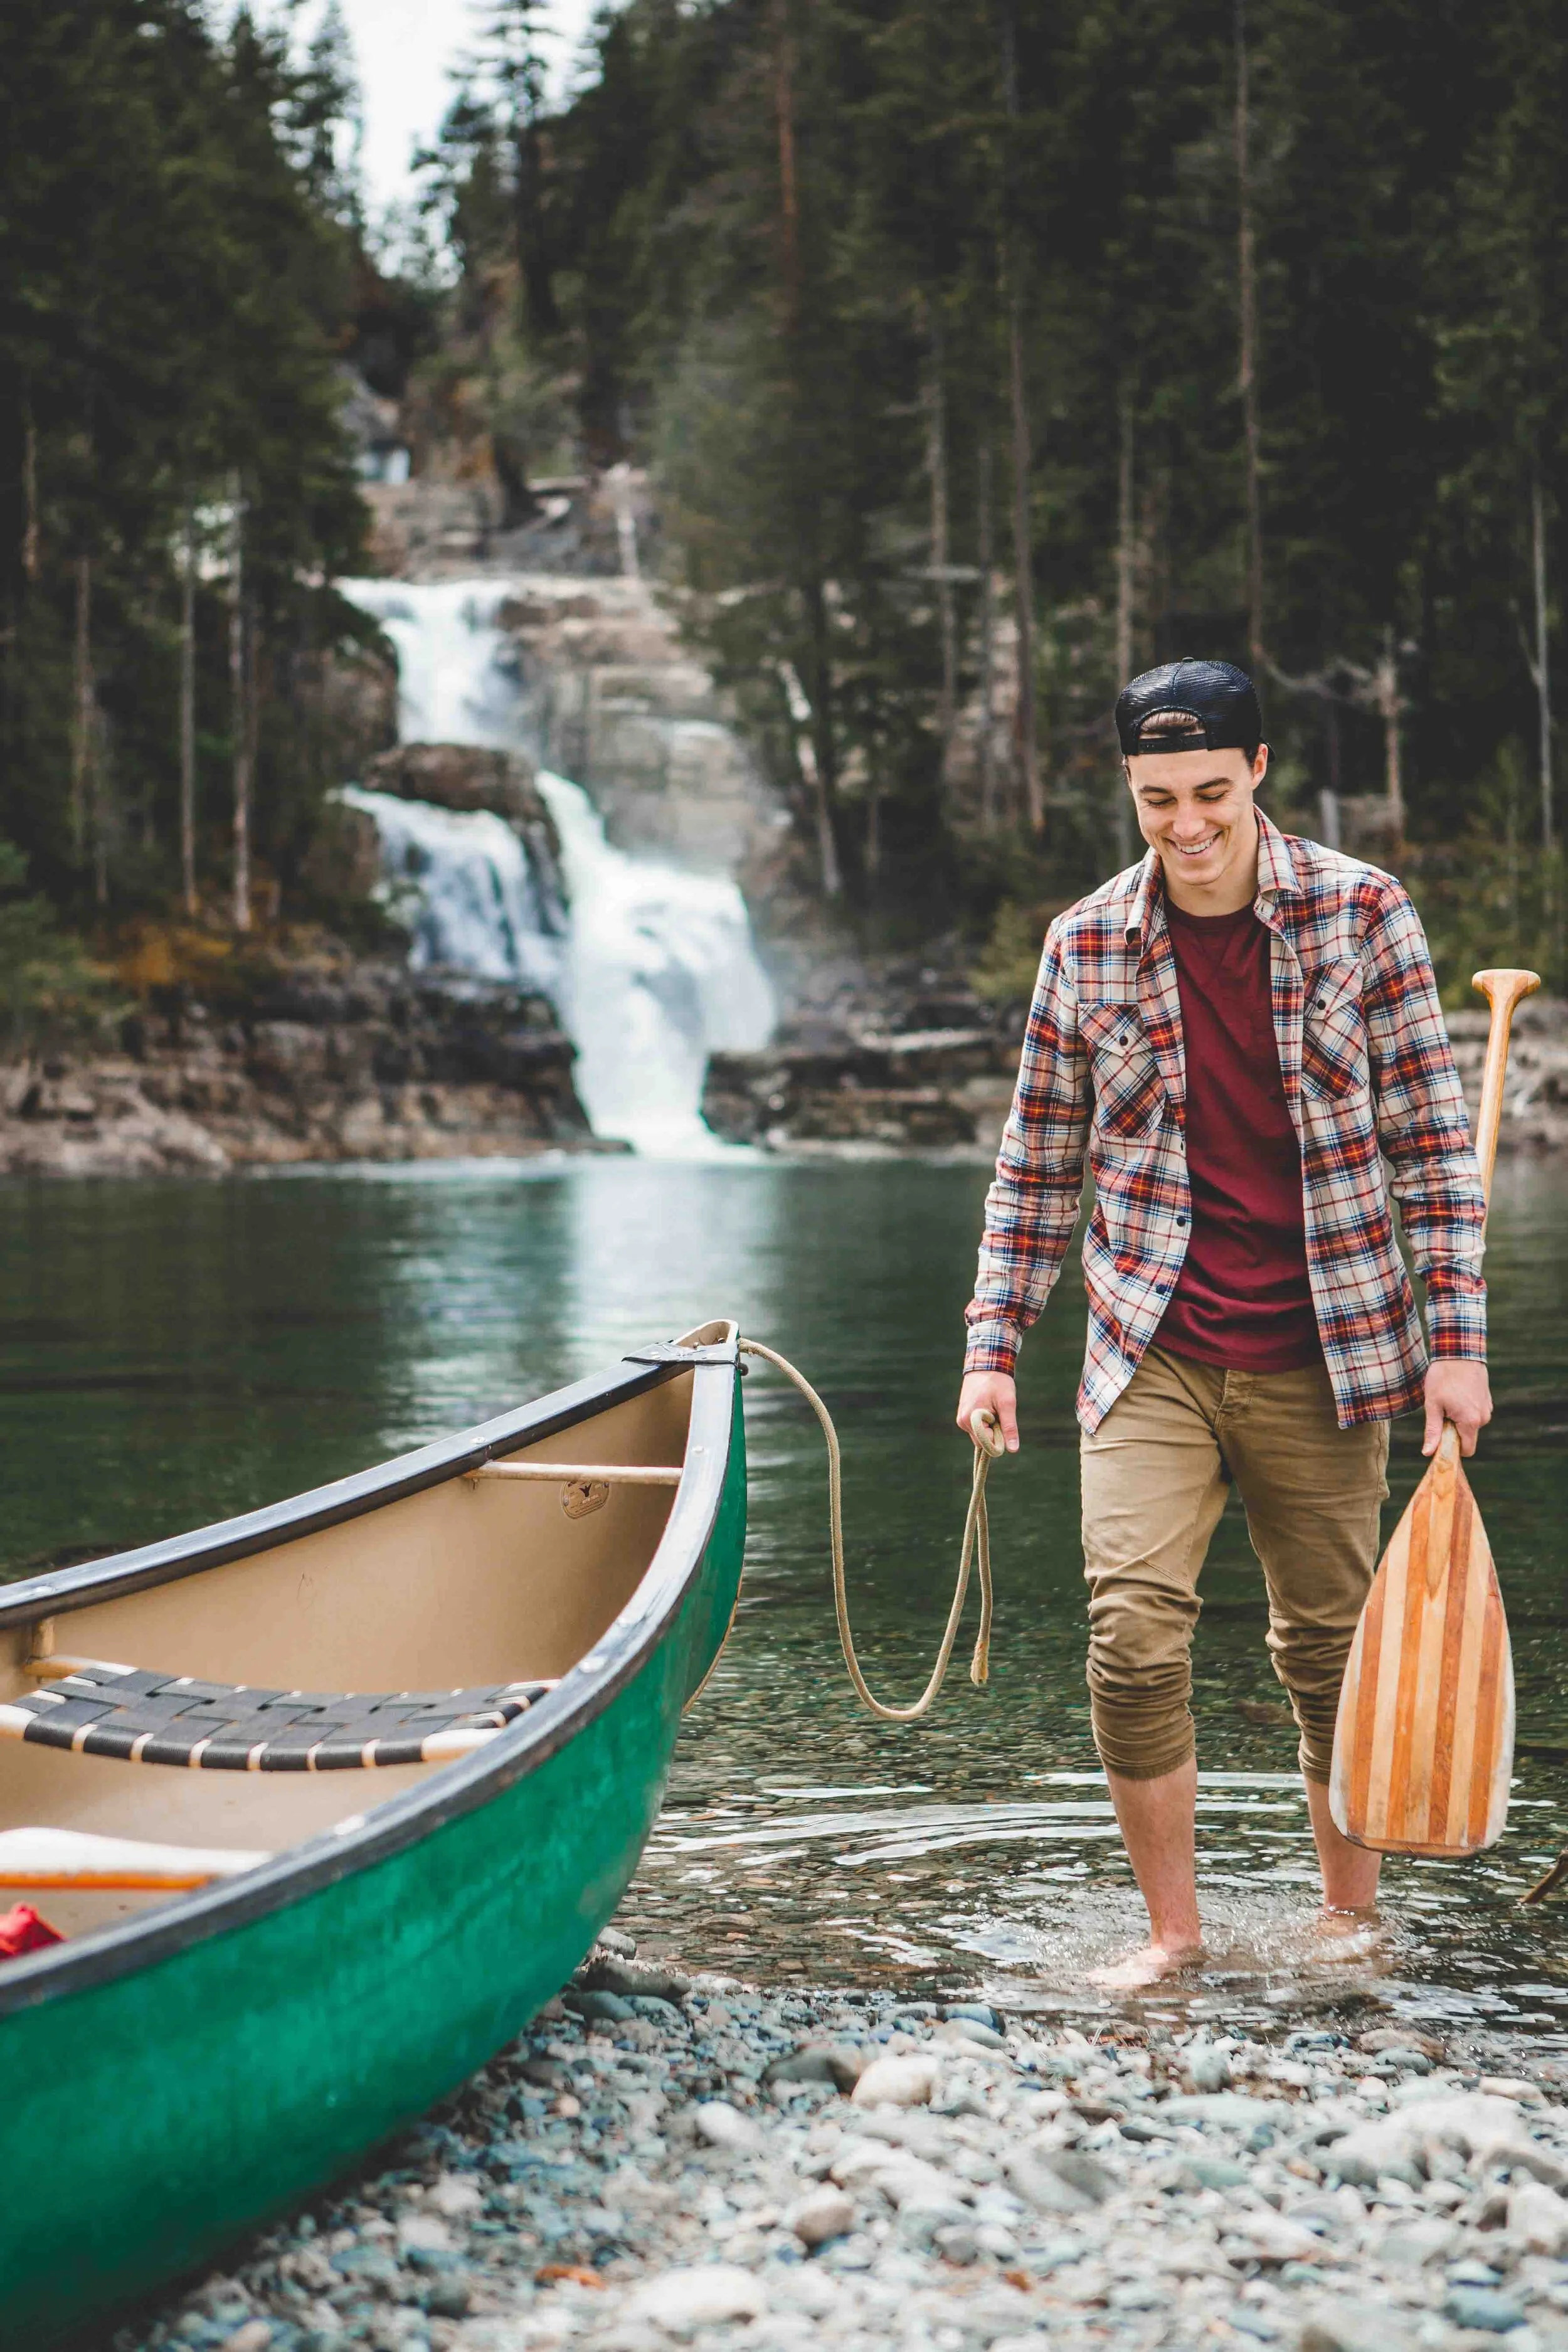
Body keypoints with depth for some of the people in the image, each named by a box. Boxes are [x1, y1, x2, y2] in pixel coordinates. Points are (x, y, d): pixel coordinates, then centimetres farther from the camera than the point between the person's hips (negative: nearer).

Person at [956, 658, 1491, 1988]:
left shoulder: (1362, 914, -3)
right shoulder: (1085, 949, 1)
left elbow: (1431, 1140, -1)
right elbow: (1036, 1168, 10)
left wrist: (1458, 1341, -6)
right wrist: (995, 1345, 5)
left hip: (1323, 1355, 0)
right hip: (1151, 1358, 1)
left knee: (1330, 1649, 8)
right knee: (1134, 1634, -13)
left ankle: (1351, 1912, 29)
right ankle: (1174, 1930, 3)